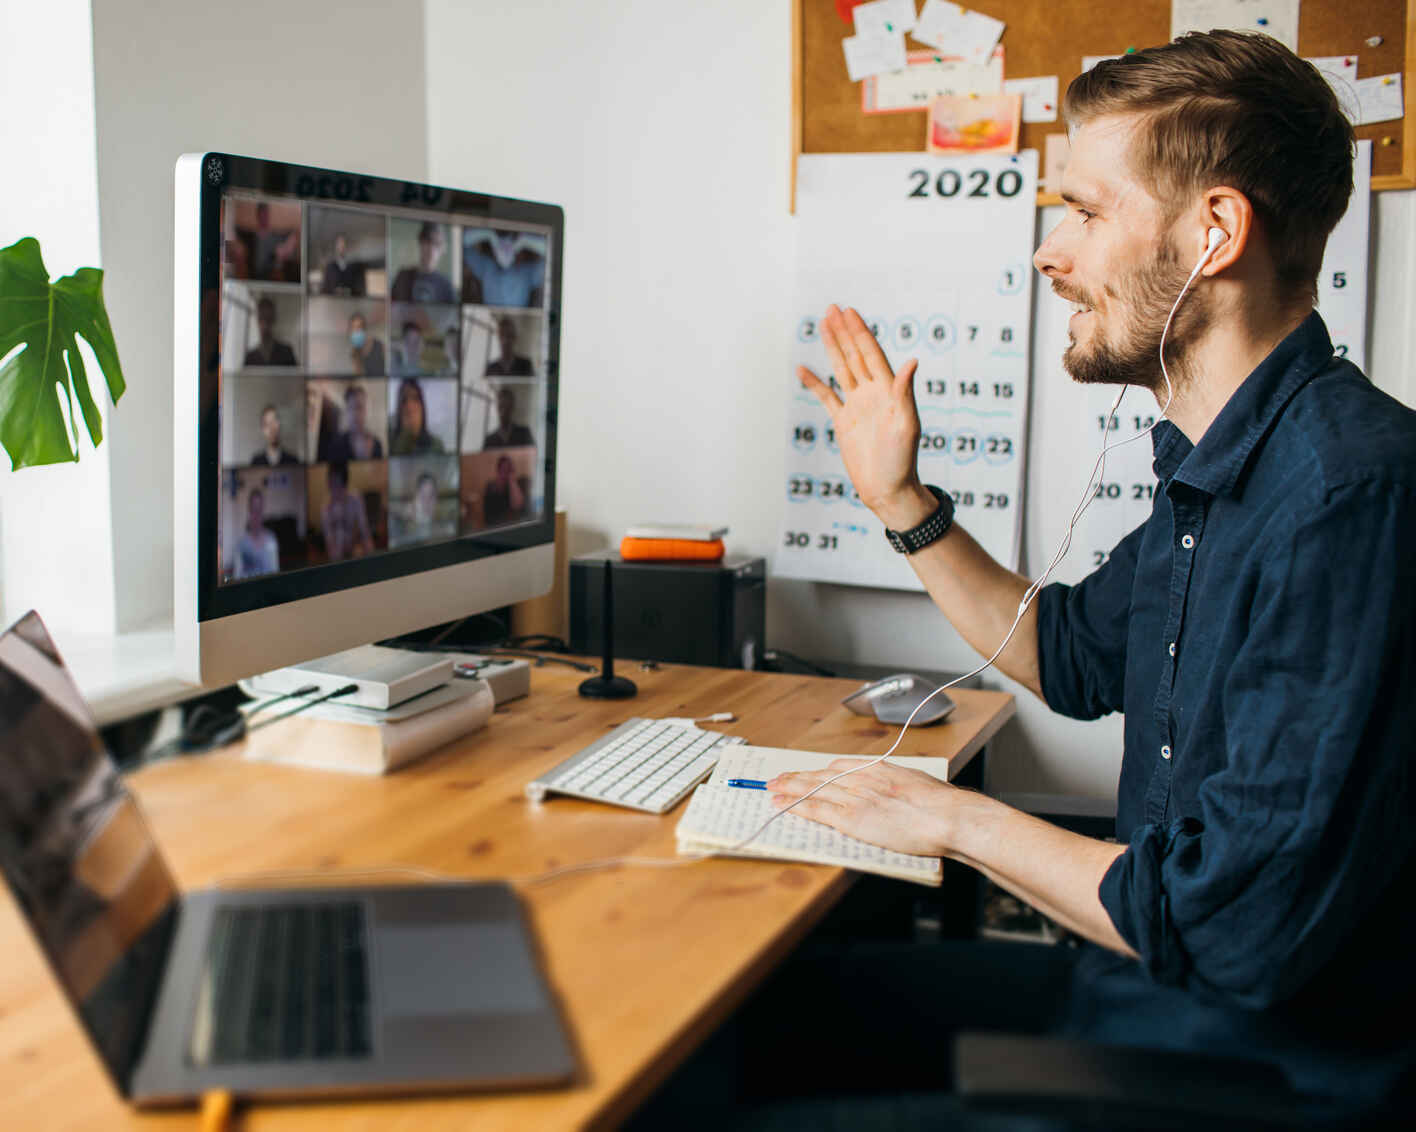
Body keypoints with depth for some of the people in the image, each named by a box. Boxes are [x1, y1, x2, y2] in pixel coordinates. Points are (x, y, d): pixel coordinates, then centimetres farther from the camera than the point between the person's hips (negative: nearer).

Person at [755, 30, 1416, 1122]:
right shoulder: (1215, 475, 6)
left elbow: (1241, 925, -30)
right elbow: (1073, 655, 22)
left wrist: (961, 819, -15)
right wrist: (901, 500, 14)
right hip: (1134, 991, 9)